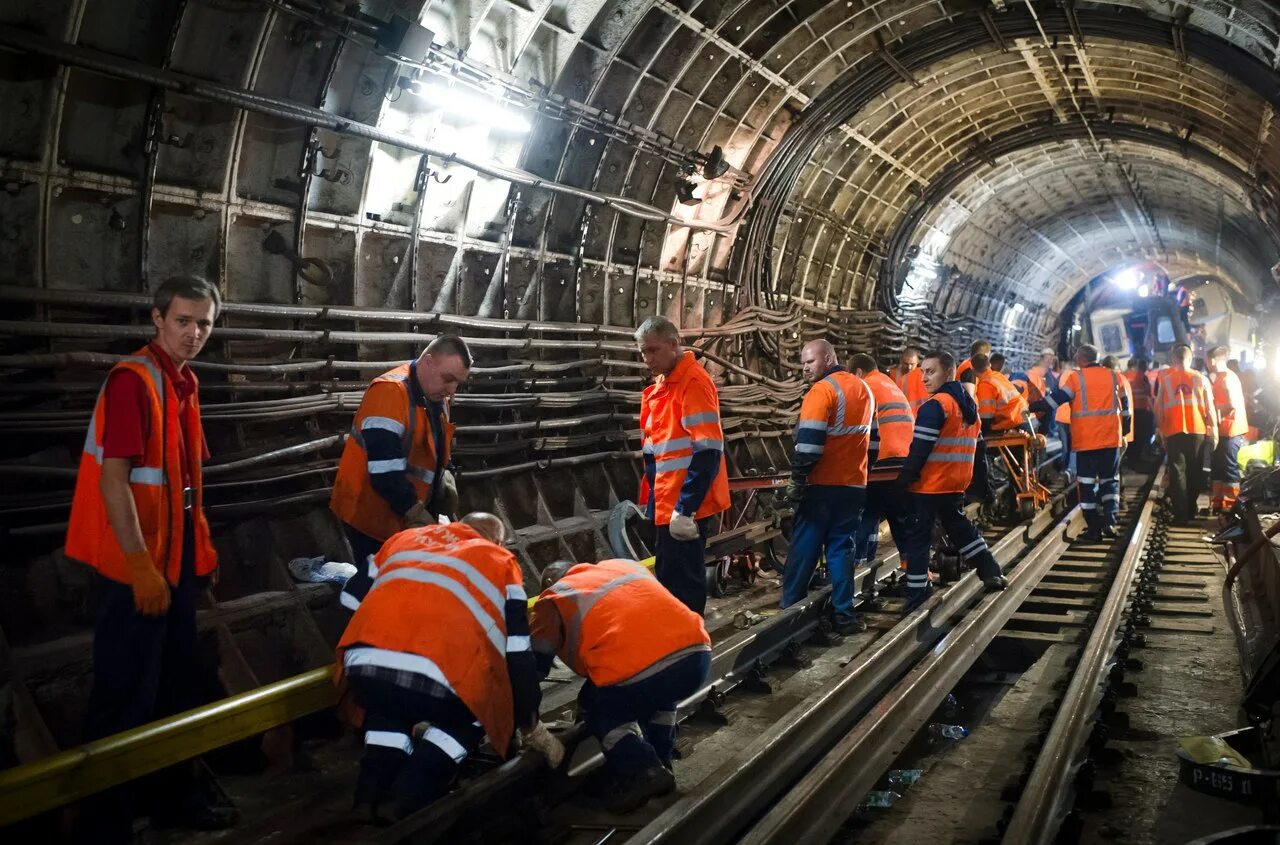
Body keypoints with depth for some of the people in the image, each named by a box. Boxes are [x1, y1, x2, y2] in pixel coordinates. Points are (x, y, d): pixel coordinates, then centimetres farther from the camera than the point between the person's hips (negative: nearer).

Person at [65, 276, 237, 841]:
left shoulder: (184, 382, 11)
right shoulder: (133, 380, -16)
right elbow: (113, 479, -21)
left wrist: (202, 549, 17)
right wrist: (141, 567, -23)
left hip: (176, 560, 9)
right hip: (136, 566, -9)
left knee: (179, 683, 18)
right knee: (125, 694, 1)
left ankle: (174, 795, 33)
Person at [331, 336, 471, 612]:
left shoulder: (437, 399, 6)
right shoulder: (390, 392, -23)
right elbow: (384, 470, -29)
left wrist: (444, 481, 2)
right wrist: (417, 514, -24)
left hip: (407, 515, 8)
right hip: (370, 512, -8)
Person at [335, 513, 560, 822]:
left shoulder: (402, 538, 32)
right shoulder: (502, 562, 25)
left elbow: (351, 601, 36)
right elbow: (518, 653, 23)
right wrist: (531, 726, 35)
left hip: (365, 669, 4)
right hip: (437, 680, -3)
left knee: (388, 707, 37)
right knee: (473, 712, 29)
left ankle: (371, 796, 19)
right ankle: (408, 801, 13)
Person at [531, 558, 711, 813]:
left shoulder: (553, 599, 19)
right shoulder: (626, 565, 32)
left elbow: (534, 665, 18)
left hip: (638, 673, -5)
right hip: (697, 655, 6)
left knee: (597, 707, 24)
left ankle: (641, 772, 7)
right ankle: (660, 762, 30)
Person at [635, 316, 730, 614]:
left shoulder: (694, 383, -16)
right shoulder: (662, 384, 14)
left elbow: (707, 452, -23)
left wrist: (685, 508, -25)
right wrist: (655, 500, 17)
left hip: (685, 508, -10)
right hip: (667, 504, 10)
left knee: (682, 585, -4)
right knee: (669, 580, 18)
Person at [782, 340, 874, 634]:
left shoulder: (822, 390, -13)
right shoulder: (864, 388, 13)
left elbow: (809, 443, -20)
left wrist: (796, 480, -14)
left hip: (823, 484, -6)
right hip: (854, 485, 7)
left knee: (804, 547, 1)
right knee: (841, 548, 9)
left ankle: (789, 611, 4)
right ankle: (844, 615, 7)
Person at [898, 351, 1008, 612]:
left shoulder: (935, 406, -15)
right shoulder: (969, 404, 13)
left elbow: (919, 449, -20)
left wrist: (903, 479, -15)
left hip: (929, 484, -8)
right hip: (957, 482, 8)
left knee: (917, 537, -2)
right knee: (961, 527, 24)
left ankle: (916, 595, -1)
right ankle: (991, 573, 26)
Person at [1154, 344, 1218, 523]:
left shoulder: (1163, 378, 1)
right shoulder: (1201, 379, 2)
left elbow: (1158, 407, 2)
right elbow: (1210, 408, 2)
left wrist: (1160, 429, 10)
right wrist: (1214, 431, 7)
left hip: (1173, 431, -1)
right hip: (1197, 430, 1)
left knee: (1177, 472, 3)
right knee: (1195, 471, 14)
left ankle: (1181, 514, -2)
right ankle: (1191, 510, 24)